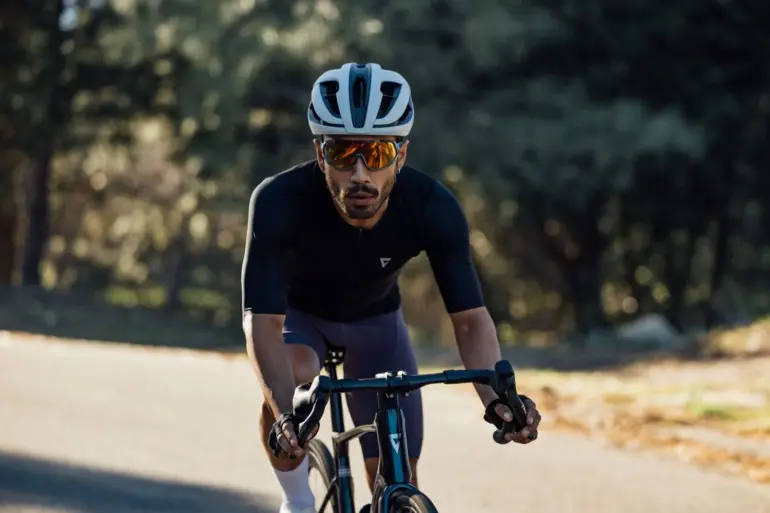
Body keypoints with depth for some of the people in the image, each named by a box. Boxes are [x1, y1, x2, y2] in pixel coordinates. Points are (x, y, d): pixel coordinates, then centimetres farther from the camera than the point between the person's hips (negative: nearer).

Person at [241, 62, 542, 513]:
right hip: (298, 315, -2)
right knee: (286, 374, -36)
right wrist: (284, 413, -60)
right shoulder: (280, 202, -37)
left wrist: (497, 398, -48)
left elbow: (470, 319, -29)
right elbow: (263, 320, -42)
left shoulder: (432, 206, -31)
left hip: (375, 319, 2)